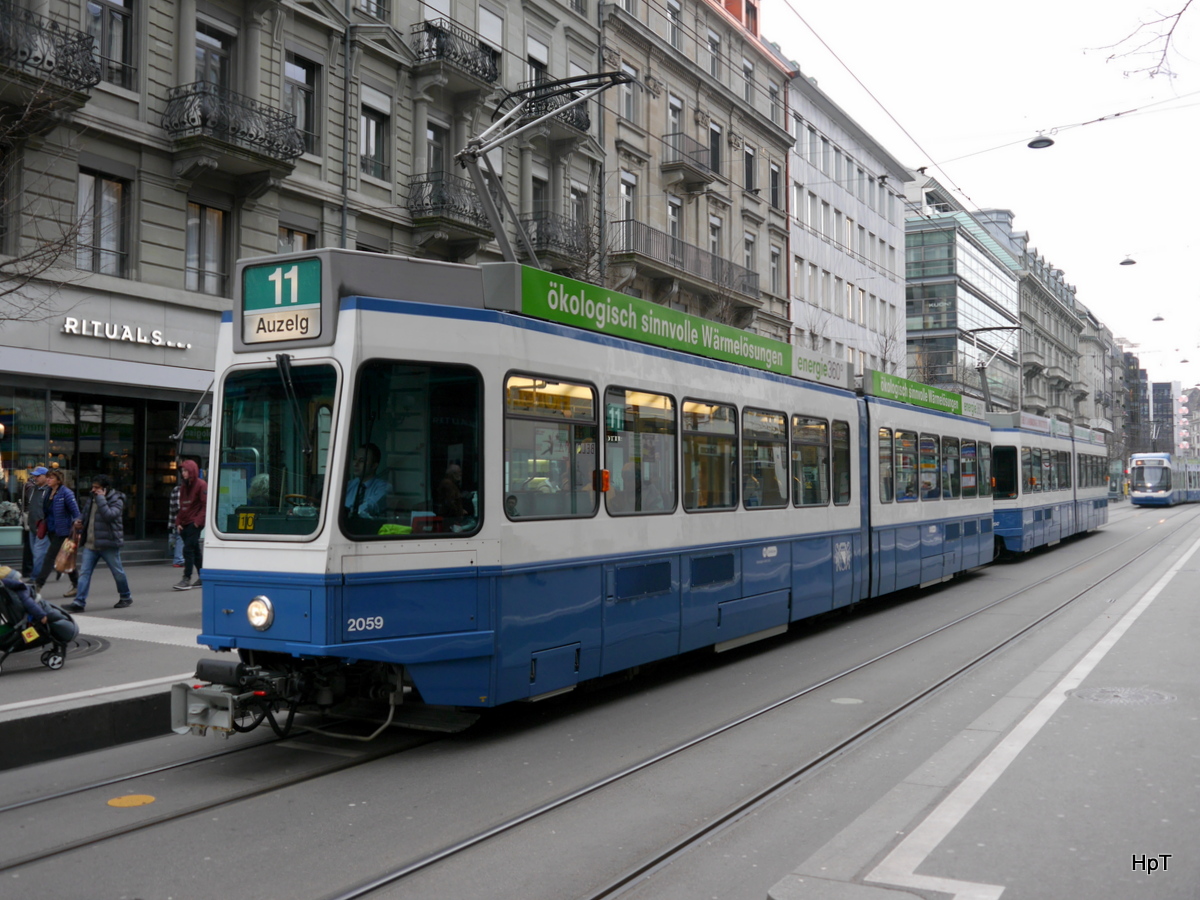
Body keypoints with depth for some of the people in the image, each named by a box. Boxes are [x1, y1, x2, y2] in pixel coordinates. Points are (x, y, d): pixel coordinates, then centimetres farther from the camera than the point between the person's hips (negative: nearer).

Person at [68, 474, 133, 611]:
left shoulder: (116, 500, -9)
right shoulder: (90, 499, 11)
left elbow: (109, 515, -27)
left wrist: (101, 498, -21)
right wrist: (81, 533, 16)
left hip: (108, 543, -6)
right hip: (90, 543, 6)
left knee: (118, 572, 7)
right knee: (84, 572, -4)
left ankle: (126, 597, 25)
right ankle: (79, 602, -6)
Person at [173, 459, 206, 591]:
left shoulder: (201, 485, -7)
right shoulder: (183, 487, 16)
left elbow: (205, 505, -12)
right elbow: (181, 506, 18)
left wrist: (198, 520, -17)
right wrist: (178, 522, 8)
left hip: (194, 524, -8)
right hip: (185, 524, 8)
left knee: (188, 549, -12)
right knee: (195, 550, 11)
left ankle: (186, 580, -11)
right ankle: (201, 577, 17)